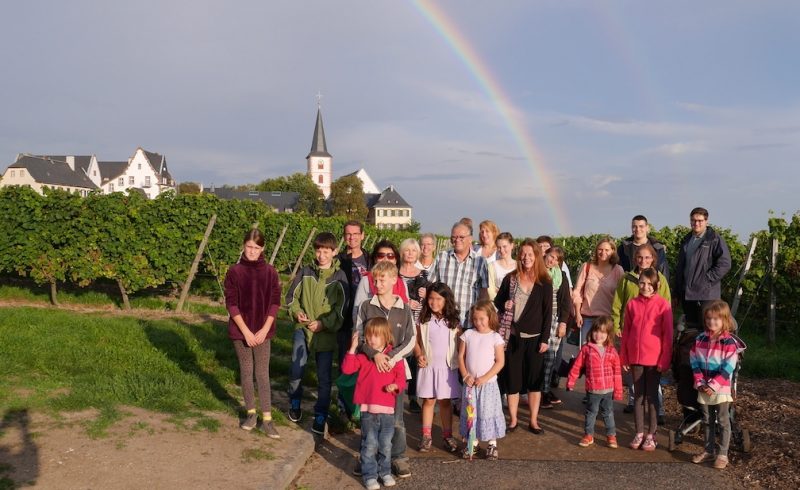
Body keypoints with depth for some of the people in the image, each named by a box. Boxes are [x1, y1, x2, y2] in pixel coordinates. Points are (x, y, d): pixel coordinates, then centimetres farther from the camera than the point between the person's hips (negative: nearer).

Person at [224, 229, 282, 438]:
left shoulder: (270, 272, -2)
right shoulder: (234, 272, -4)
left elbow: (275, 303, 0)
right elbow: (231, 304, -6)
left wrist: (264, 330, -8)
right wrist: (246, 331, -11)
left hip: (263, 332, 0)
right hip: (240, 331, 0)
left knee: (263, 374, 1)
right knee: (246, 372, 10)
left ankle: (267, 419, 5)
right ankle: (251, 413, 23)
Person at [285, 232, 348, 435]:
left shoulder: (339, 277, -3)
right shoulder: (305, 272, 3)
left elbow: (341, 309, -4)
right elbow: (291, 296, 10)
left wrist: (324, 323, -14)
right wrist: (296, 312, -8)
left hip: (326, 332, -1)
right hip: (303, 329, 1)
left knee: (324, 378, 4)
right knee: (296, 370, -5)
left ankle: (320, 417, 18)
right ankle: (295, 404, 23)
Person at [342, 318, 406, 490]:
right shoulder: (363, 355, 1)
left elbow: (401, 378, 3)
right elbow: (347, 368, -11)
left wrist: (395, 385, -18)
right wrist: (353, 348, -15)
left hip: (387, 408, 1)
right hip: (368, 408, -1)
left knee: (386, 444, 12)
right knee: (369, 445, 4)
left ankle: (385, 472, 29)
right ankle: (369, 475, 16)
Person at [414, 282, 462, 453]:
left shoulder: (454, 321, -1)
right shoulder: (423, 320, -1)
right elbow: (416, 341, 5)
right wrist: (419, 355, -12)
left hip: (448, 367, 0)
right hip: (428, 366, 0)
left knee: (445, 401, 8)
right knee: (428, 400, 6)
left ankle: (447, 435, 19)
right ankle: (426, 435, 15)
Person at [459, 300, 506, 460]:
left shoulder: (495, 337, -7)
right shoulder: (468, 334, 0)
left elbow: (500, 362, -8)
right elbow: (461, 357, 3)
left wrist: (485, 378, -14)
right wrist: (465, 376, -8)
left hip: (488, 383, -3)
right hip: (470, 383, 3)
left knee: (488, 412, 3)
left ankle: (492, 444, 16)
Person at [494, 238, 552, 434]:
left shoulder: (545, 282, -1)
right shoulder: (510, 279, 3)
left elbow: (548, 312, -1)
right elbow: (497, 301, 12)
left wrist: (545, 339, -6)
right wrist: (504, 305, -11)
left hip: (534, 337, -1)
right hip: (513, 336, 1)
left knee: (535, 380, 6)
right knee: (512, 379, 5)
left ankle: (533, 421, 17)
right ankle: (513, 420, 18)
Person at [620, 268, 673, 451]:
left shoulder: (663, 305, -6)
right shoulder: (632, 304, 2)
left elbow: (667, 334, -5)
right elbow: (626, 332, 6)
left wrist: (664, 360, -8)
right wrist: (624, 357, 5)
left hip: (654, 359, -3)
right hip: (635, 358, 3)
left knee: (651, 396, 7)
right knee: (638, 395, 10)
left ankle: (651, 435, 17)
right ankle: (639, 433, 19)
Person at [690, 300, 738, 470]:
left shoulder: (729, 342, -12)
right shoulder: (700, 339, 3)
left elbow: (728, 368, -15)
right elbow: (694, 362, 3)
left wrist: (714, 386, -19)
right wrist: (700, 382, -8)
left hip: (721, 389, -5)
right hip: (703, 389, 5)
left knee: (723, 422, 5)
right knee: (707, 421, 15)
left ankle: (723, 454, 13)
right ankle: (709, 450, 26)